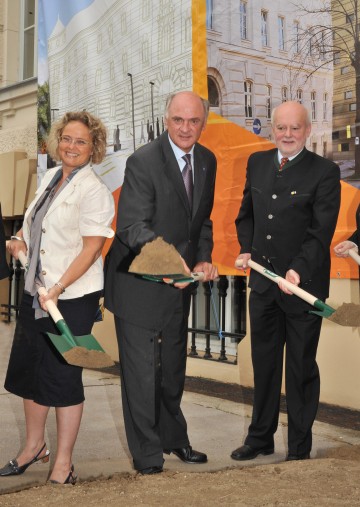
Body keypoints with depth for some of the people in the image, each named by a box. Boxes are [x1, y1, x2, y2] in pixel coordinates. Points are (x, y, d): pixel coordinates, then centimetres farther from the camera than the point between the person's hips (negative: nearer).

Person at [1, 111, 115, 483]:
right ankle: (34, 446, 35)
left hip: (72, 296, -8)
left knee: (62, 376, 0)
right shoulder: (50, 177, 10)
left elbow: (91, 249, -18)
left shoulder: (94, 191, -13)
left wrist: (57, 289, -22)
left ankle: (63, 462, 15)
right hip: (35, 290, 8)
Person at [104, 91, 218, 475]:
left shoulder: (207, 161, 3)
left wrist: (203, 259, -4)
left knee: (174, 367, 21)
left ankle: (174, 438, 40)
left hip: (180, 282, 7)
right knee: (140, 369, 1)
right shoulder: (144, 161, -20)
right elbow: (133, 225, -27)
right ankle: (147, 453, 18)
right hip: (139, 283, -7)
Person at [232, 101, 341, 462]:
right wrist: (246, 249, 2)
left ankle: (299, 449, 22)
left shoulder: (324, 172, -10)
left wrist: (298, 270, -30)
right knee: (263, 362, 17)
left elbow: (321, 232, -17)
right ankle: (260, 437, 33)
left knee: (301, 367, 8)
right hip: (263, 281, 5)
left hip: (303, 284, -5)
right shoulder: (257, 163, 7)